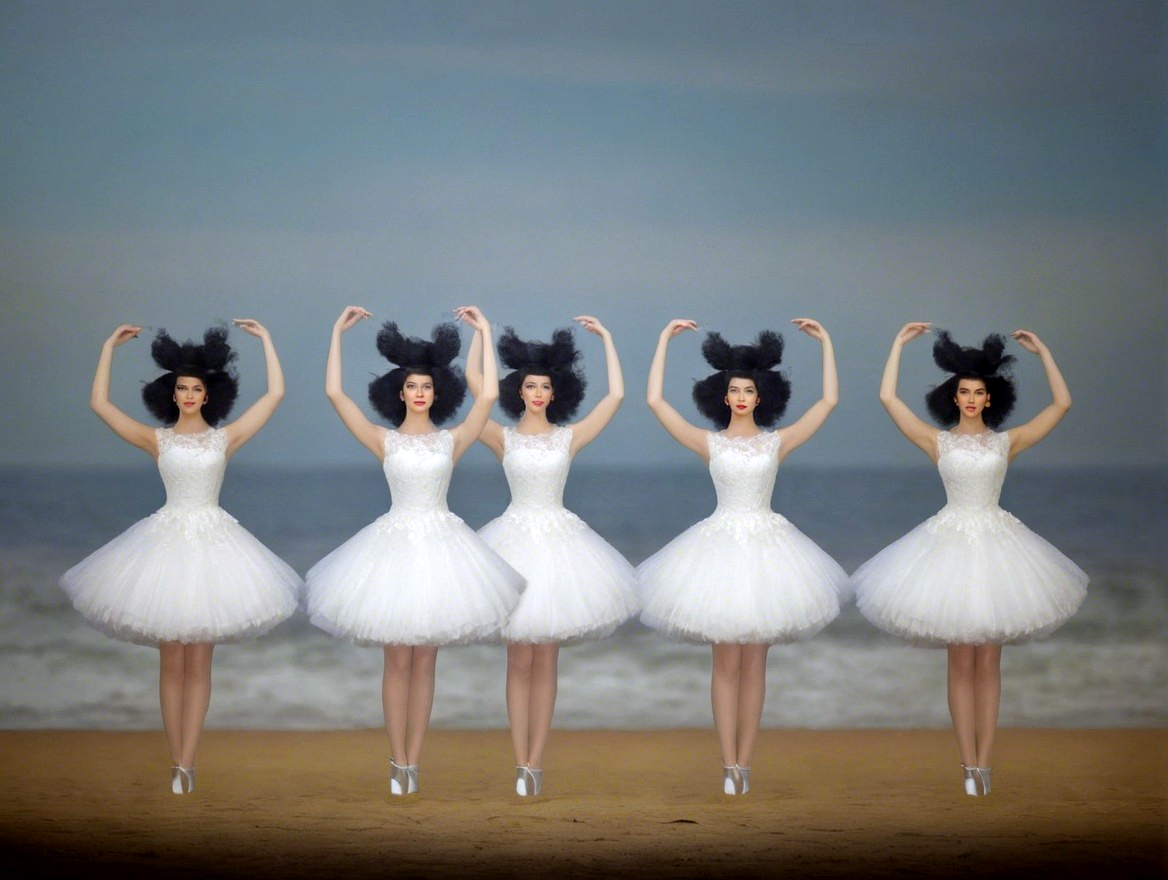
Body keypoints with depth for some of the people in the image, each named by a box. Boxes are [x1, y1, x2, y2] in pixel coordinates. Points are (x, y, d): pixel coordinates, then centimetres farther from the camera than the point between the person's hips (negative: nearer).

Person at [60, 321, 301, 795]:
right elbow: (99, 403, 2)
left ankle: (185, 766, 0)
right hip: (167, 539, 0)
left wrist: (265, 339, 6)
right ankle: (178, 766, 5)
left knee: (198, 663, 0)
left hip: (212, 542, 0)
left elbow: (275, 393, 4)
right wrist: (109, 346, 4)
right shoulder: (157, 440, 5)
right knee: (171, 663, 1)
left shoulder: (225, 437, 5)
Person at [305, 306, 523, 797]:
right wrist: (337, 333, -5)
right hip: (395, 544, -1)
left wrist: (485, 333, -3)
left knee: (424, 662, 4)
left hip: (439, 547, 1)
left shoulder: (452, 440, 4)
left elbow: (489, 395, -7)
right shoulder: (384, 441, 1)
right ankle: (398, 765, 5)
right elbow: (334, 393, -6)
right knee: (398, 662, 0)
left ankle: (412, 764, 7)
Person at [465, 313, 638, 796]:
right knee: (520, 662, 0)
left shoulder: (569, 437, 5)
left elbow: (615, 396, 0)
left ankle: (534, 763, 6)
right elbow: (474, 385, -8)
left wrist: (607, 337, 4)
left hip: (558, 541, 1)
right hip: (517, 540, -1)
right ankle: (522, 765, 2)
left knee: (545, 661, 3)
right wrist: (480, 331, -5)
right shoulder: (504, 439, 1)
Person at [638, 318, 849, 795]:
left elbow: (828, 400, 3)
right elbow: (656, 401, -3)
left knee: (754, 662, 3)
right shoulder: (709, 443, 3)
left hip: (765, 548, 1)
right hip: (721, 544, -1)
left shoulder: (777, 442, 5)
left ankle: (744, 763, 6)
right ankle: (730, 765, 0)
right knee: (726, 662, -2)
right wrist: (665, 339, -3)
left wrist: (825, 342, 2)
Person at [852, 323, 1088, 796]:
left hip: (996, 544, 1)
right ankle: (970, 766, 0)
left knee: (988, 663, 3)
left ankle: (982, 765, 5)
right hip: (951, 542, -1)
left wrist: (1042, 350, 3)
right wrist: (899, 343, 1)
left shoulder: (1006, 442, 6)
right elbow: (888, 397, -4)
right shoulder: (937, 441, 3)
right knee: (961, 661, -1)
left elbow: (1062, 404, 4)